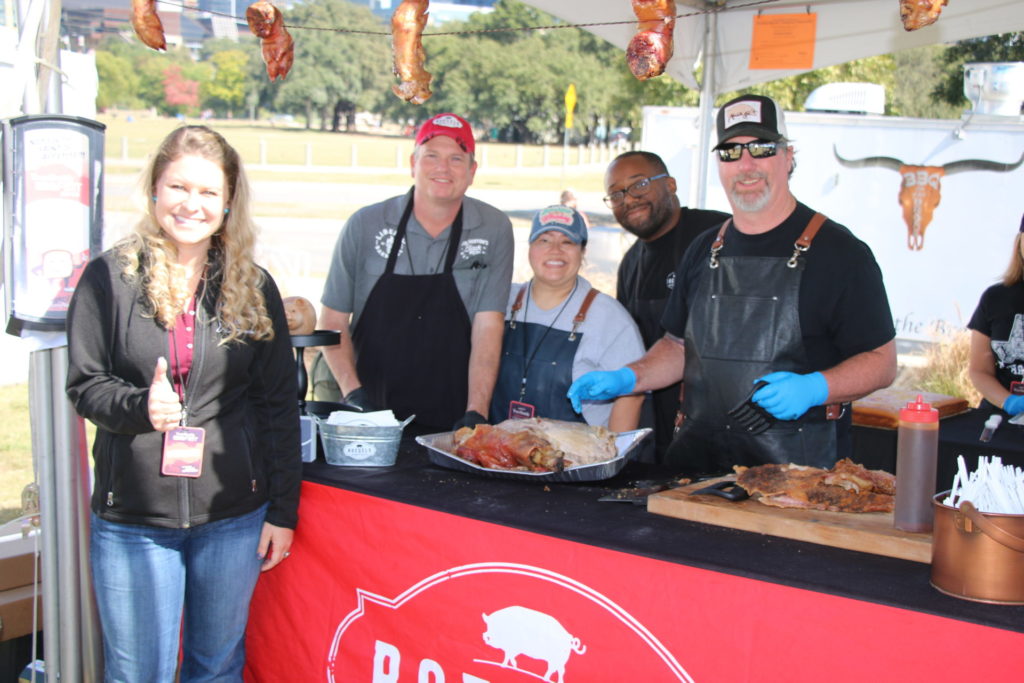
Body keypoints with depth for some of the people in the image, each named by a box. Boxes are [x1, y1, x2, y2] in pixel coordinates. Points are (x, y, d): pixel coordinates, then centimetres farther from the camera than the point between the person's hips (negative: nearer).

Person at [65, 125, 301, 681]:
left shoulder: (253, 288, 3)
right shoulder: (110, 277, -2)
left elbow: (279, 404, 5)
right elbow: (84, 385, 0)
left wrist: (283, 510, 3)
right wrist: (139, 405, -21)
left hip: (233, 517, 2)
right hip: (132, 518, -1)